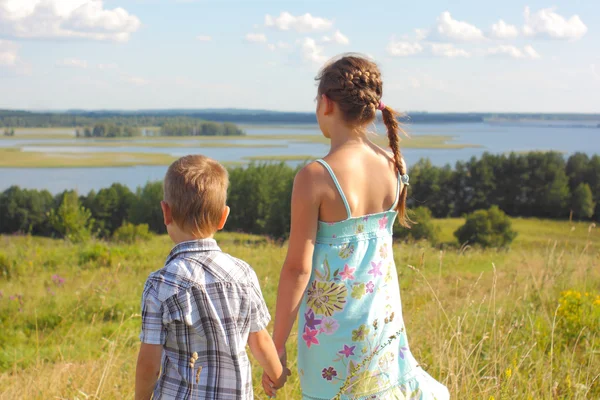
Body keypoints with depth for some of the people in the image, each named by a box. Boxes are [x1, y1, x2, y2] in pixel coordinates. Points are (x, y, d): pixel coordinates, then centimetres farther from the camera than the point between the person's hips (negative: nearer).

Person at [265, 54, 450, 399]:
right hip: (383, 315, 5)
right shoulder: (394, 166, -4)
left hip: (332, 319, -5)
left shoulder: (315, 177, -19)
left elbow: (298, 267, -16)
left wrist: (278, 343, -8)